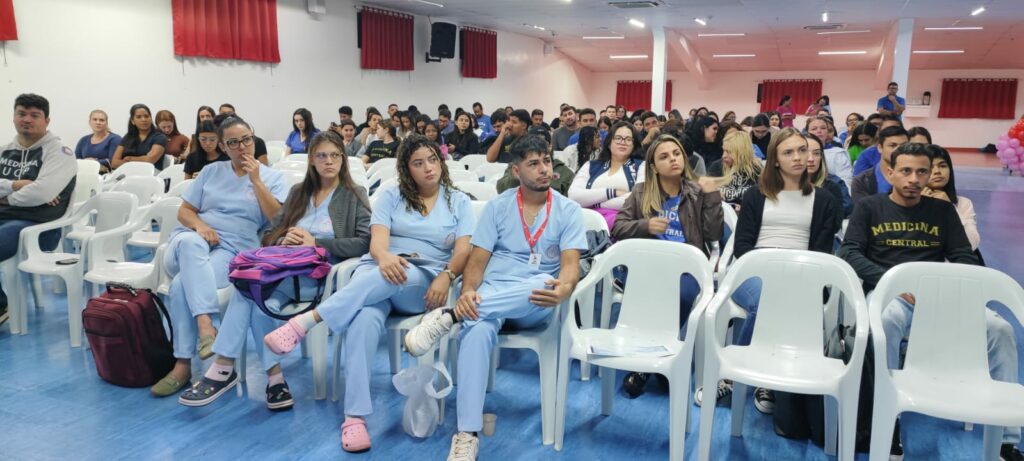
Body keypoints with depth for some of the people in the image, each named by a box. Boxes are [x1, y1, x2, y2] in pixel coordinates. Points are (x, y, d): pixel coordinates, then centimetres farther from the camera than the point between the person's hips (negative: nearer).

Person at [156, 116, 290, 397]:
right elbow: (184, 211, 15)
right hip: (190, 243, 3)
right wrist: (199, 225, -9)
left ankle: (183, 365, -27)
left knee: (181, 286, -32)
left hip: (233, 250, -2)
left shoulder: (271, 177, 11)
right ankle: (205, 327, -46)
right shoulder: (211, 171, 18)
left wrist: (256, 180, -7)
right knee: (191, 242, -38)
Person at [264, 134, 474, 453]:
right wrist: (384, 256, -26)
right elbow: (377, 241, 0)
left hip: (424, 283, 0)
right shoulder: (391, 196, 15)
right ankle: (355, 416, -37)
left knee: (391, 279, -39)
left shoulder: (459, 202, 13)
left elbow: (464, 250, 0)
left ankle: (306, 321, -40)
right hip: (378, 270, 1)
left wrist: (447, 277, -22)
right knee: (365, 318, -36)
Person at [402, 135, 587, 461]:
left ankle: (449, 316, -32)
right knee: (477, 331, -36)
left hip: (535, 305, 0)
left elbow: (570, 264, -7)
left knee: (544, 285, -37)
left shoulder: (568, 210, 5)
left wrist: (563, 290, -32)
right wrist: (467, 292, -21)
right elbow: (477, 260, 2)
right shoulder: (497, 207, 8)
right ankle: (467, 435, -33)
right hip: (490, 294, 0)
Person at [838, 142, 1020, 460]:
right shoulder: (869, 207, 11)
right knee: (887, 322, -39)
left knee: (999, 328, -23)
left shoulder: (943, 210, 19)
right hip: (887, 290, -3)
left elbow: (965, 258, 11)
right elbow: (849, 253, -1)